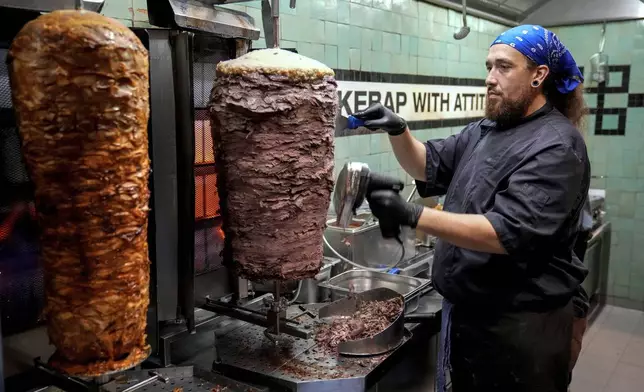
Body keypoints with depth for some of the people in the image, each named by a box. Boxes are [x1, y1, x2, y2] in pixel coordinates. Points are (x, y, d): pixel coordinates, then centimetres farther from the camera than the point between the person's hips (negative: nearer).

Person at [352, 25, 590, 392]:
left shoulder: (557, 147, -18)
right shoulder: (485, 130, 9)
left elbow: (507, 234, -28)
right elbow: (430, 167, 11)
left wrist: (412, 215, -33)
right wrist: (399, 131, -9)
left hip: (521, 324, -7)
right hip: (467, 310, 8)